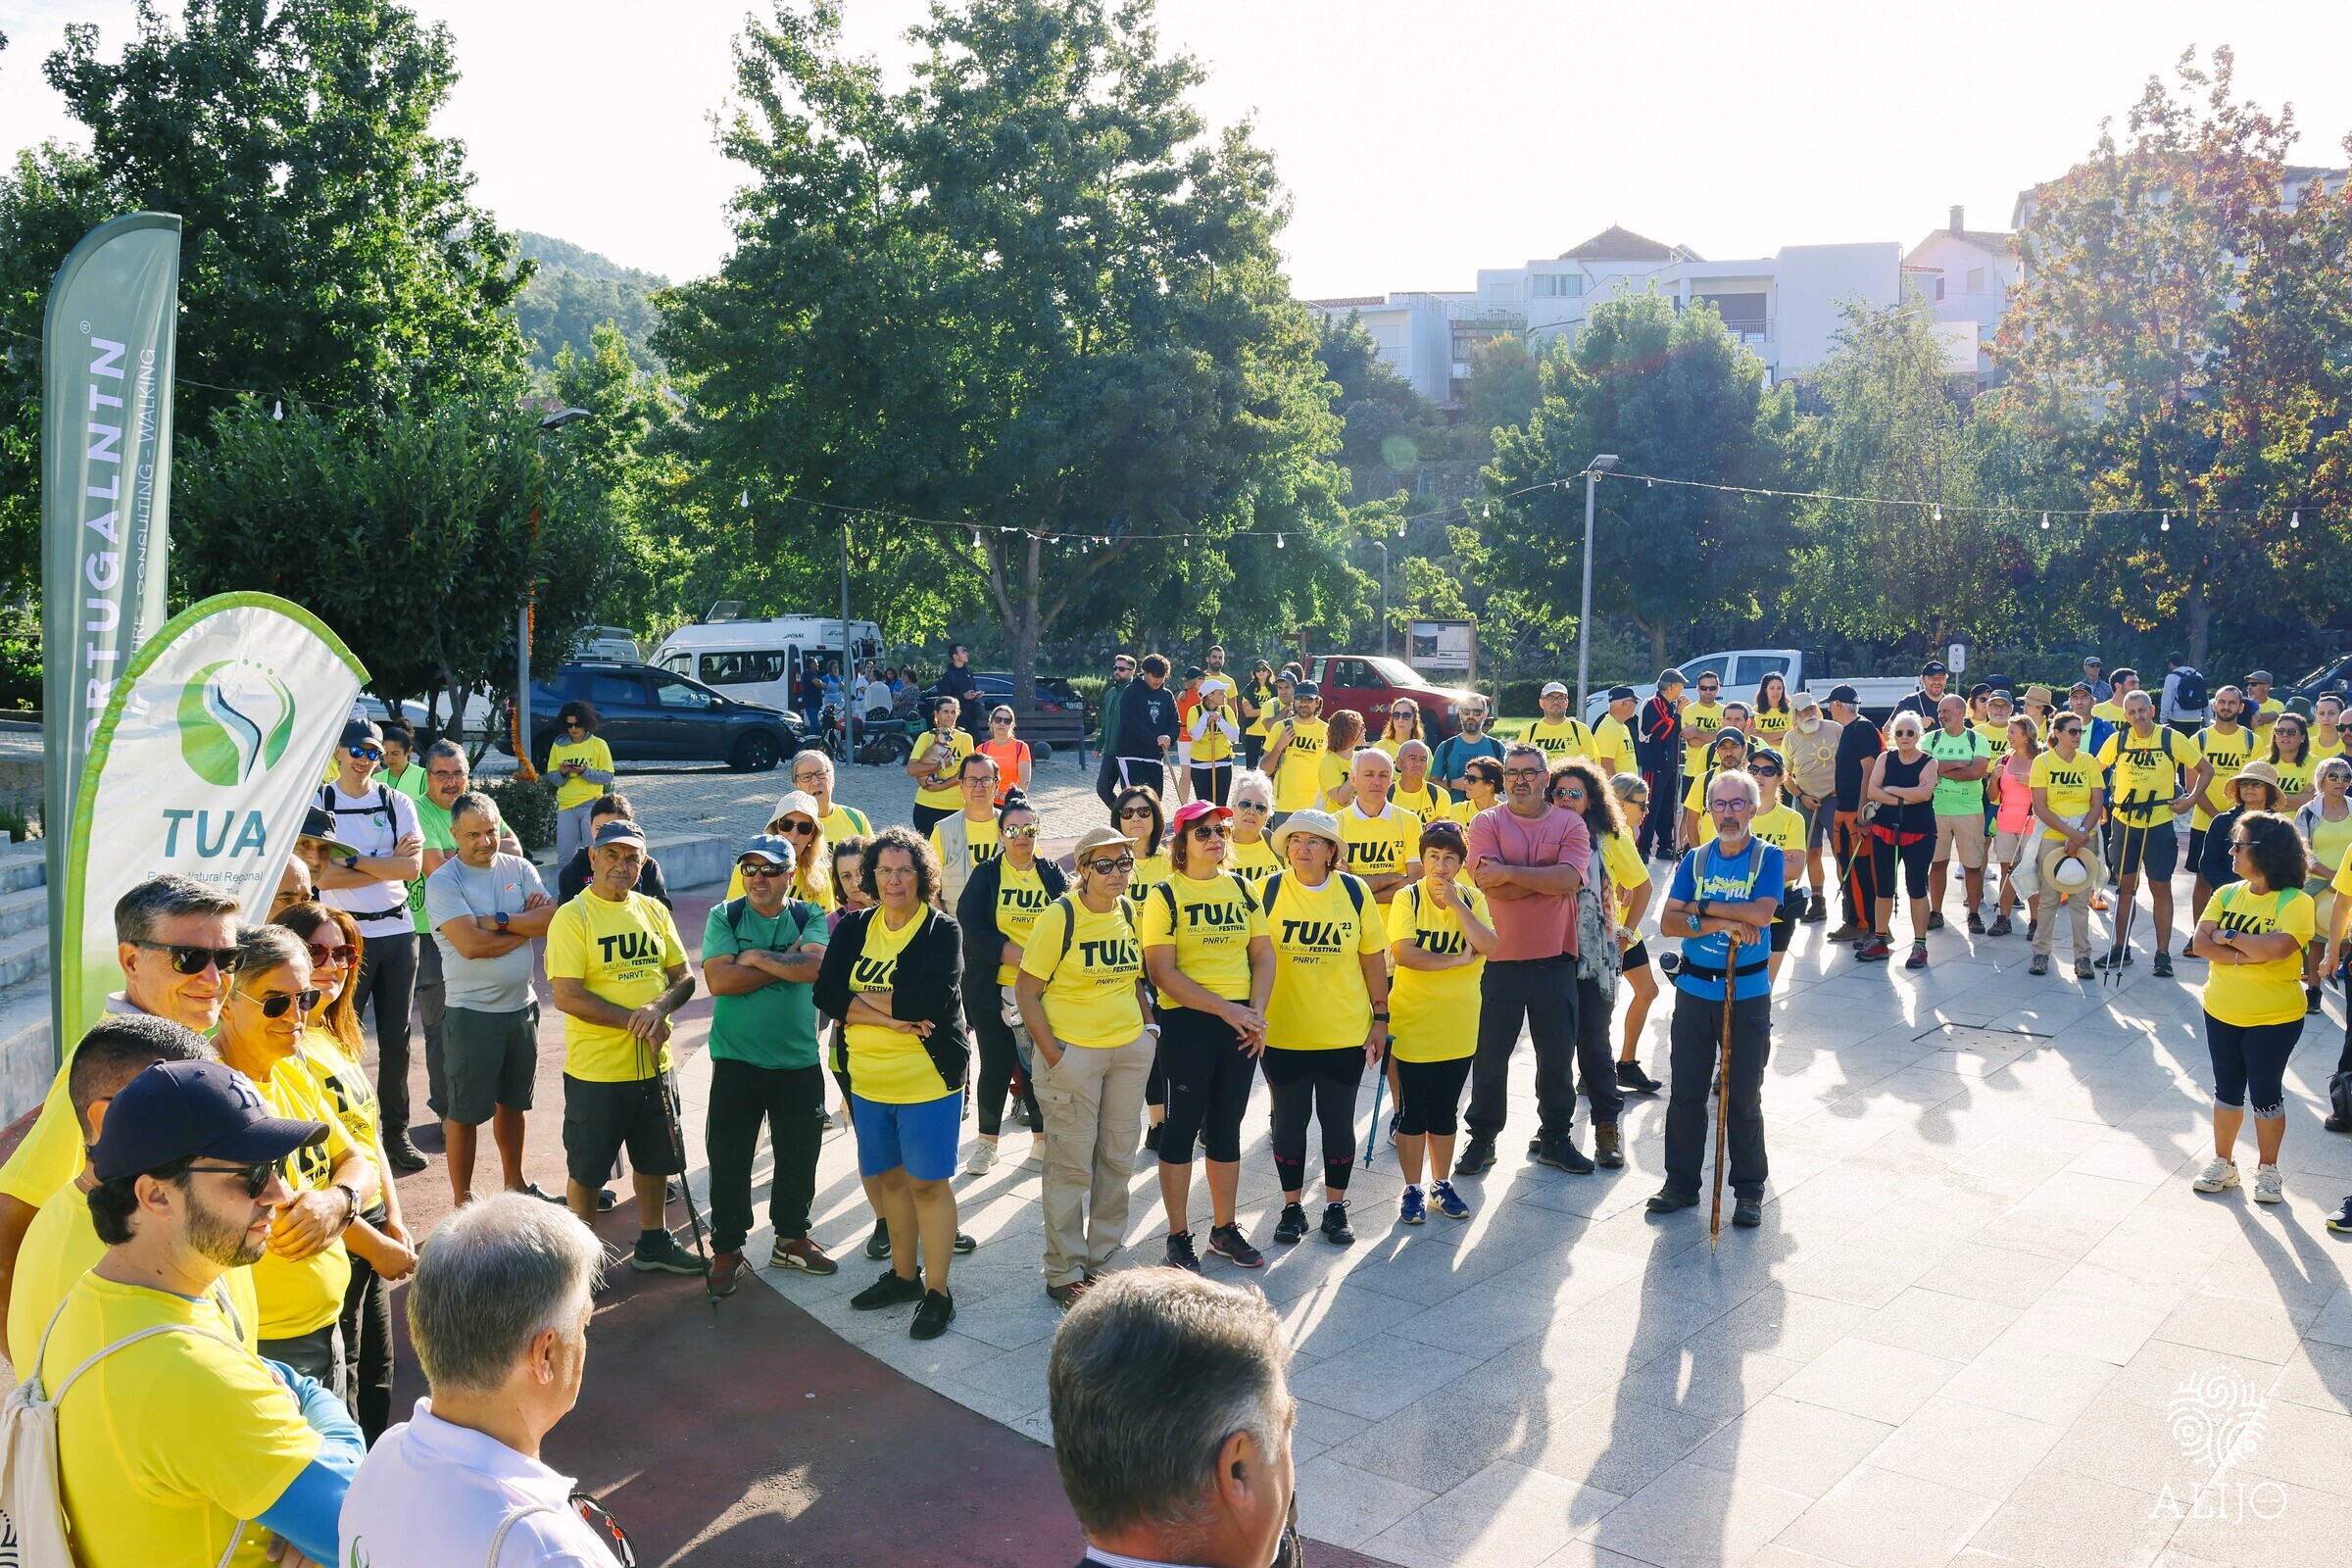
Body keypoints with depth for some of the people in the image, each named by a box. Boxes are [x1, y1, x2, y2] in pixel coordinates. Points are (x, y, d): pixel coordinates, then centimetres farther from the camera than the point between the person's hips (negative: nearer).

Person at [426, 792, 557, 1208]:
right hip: (473, 1012, -5)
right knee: (465, 1111, 4)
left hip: (521, 1005, 5)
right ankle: (461, 1201, 15)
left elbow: (551, 919, -8)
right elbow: (470, 944, -22)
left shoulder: (519, 868, 5)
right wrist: (525, 927, -10)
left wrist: (497, 920, -18)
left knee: (512, 1102, 19)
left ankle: (513, 1183, 34)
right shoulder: (443, 882, -10)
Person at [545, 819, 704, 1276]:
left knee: (655, 1160, 18)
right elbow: (566, 996, -18)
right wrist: (634, 1022, -19)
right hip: (595, 1069, -5)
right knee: (586, 1169, 8)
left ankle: (654, 1243, 35)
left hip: (653, 1066, 6)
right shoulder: (572, 917, -11)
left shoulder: (654, 911, 7)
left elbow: (684, 976, 7)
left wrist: (661, 1006, -15)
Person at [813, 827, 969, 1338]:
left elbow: (927, 1002, -24)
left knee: (928, 1182, 1)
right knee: (889, 1176, 16)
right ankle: (903, 1274, 33)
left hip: (929, 1080, -5)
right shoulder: (854, 928, 5)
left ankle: (937, 1292, 12)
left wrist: (862, 998, -13)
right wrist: (891, 1015, -19)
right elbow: (826, 993, -7)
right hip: (869, 1081, 5)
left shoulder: (942, 931, -10)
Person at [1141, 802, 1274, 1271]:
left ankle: (1224, 1228, 25)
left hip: (1242, 1024, 5)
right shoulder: (1165, 895, -6)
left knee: (1227, 1126, 13)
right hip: (1187, 1022, -4)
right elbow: (1162, 972, -13)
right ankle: (1178, 1236, 15)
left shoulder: (1241, 889, 8)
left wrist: (1256, 1011, -6)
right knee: (1183, 1126, 3)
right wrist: (1225, 1008, -18)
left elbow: (1263, 955, 9)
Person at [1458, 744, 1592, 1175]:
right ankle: (1482, 1137, 20)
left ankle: (1555, 1136, 26)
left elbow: (1570, 877, -15)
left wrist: (1509, 872, -16)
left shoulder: (1570, 823, 3)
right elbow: (1489, 884, -15)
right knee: (1491, 1053, 7)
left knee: (1558, 1053, 10)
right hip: (1500, 956, -1)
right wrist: (1547, 877, -13)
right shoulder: (1486, 823, 0)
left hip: (1555, 957, 1)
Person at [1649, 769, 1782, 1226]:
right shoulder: (1695, 860, 6)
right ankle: (1680, 1183, 21)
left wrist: (1702, 907, -13)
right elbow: (1668, 922, -4)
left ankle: (1749, 1190, 18)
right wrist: (1722, 923, -17)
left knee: (1744, 1099, 4)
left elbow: (1761, 913, -20)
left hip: (1747, 994, -3)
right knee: (1685, 1093, 8)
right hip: (1694, 990, 3)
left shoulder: (1768, 858, -3)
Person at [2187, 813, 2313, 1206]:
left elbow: (2278, 945, -30)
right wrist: (2244, 955, -23)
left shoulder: (2296, 902, -14)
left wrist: (2229, 937, -17)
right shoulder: (2227, 894, 1)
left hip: (2274, 1018, -5)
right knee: (2227, 1090, 15)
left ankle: (2268, 1170, 24)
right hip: (2221, 1013, 5)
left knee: (2266, 1094, 7)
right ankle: (2223, 1163, 29)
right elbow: (2200, 943, -9)